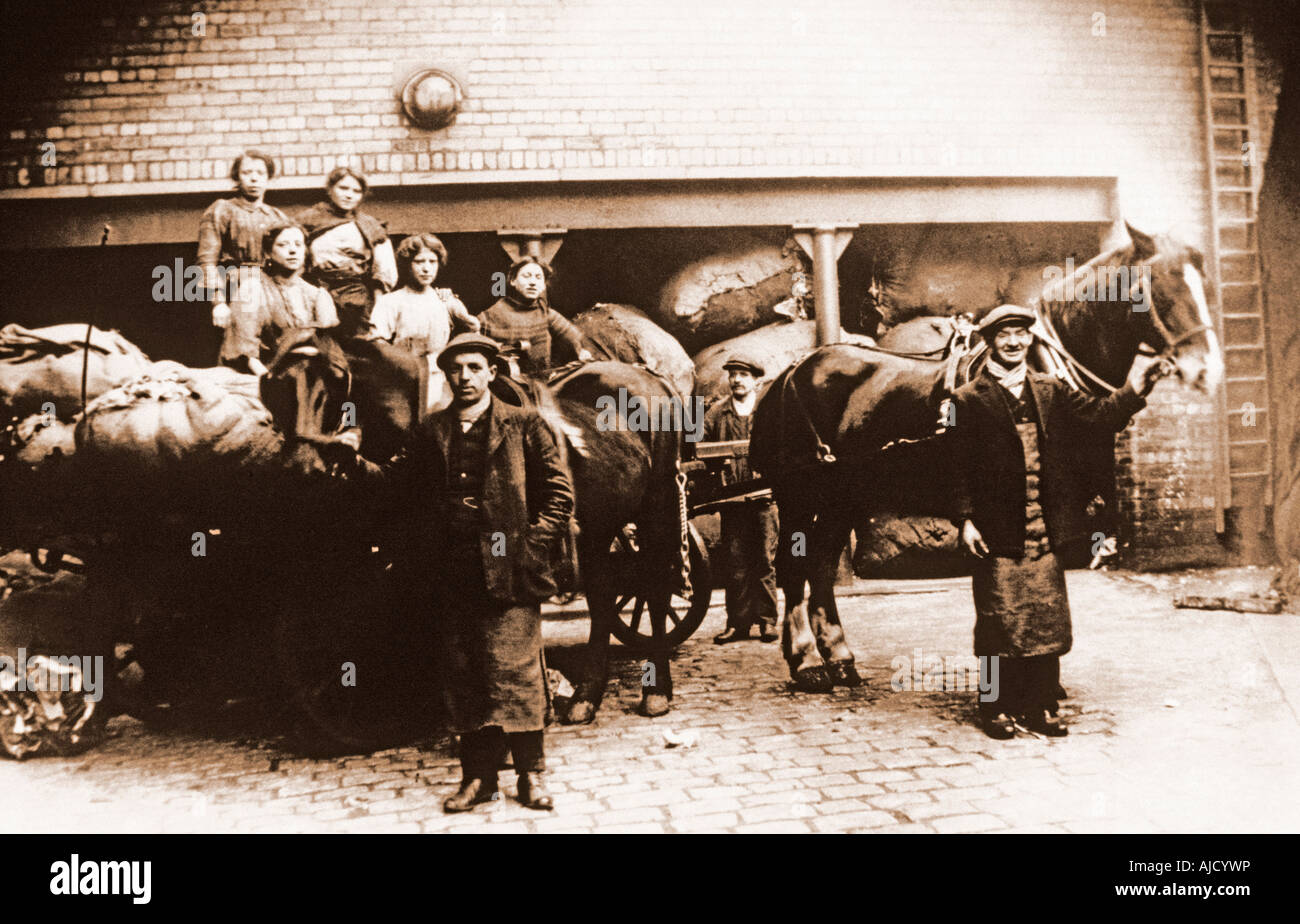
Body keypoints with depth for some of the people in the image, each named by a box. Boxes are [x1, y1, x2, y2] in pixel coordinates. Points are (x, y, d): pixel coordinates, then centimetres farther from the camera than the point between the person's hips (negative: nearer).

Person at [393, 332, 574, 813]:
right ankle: (479, 775, 18)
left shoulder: (524, 426, 2)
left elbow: (559, 492, 1)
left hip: (508, 572, -4)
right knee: (462, 677, 7)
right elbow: (410, 492, 16)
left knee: (515, 672, -4)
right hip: (453, 575, 4)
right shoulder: (430, 432, 12)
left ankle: (531, 773, 9)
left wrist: (533, 541, -7)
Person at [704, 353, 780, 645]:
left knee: (765, 560, 2)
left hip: (765, 495, -1)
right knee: (735, 563, 3)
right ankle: (738, 623, 10)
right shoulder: (716, 414, 11)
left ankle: (767, 620, 11)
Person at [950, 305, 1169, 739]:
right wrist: (966, 519, -12)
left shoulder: (1051, 392, 11)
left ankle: (1041, 707, 21)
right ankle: (997, 709, 16)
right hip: (997, 536, -4)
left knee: (1047, 621, 9)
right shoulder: (968, 400, -2)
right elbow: (960, 466, -5)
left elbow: (1100, 415, 4)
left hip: (1046, 534, 4)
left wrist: (1134, 390, -13)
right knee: (1001, 623, 4)